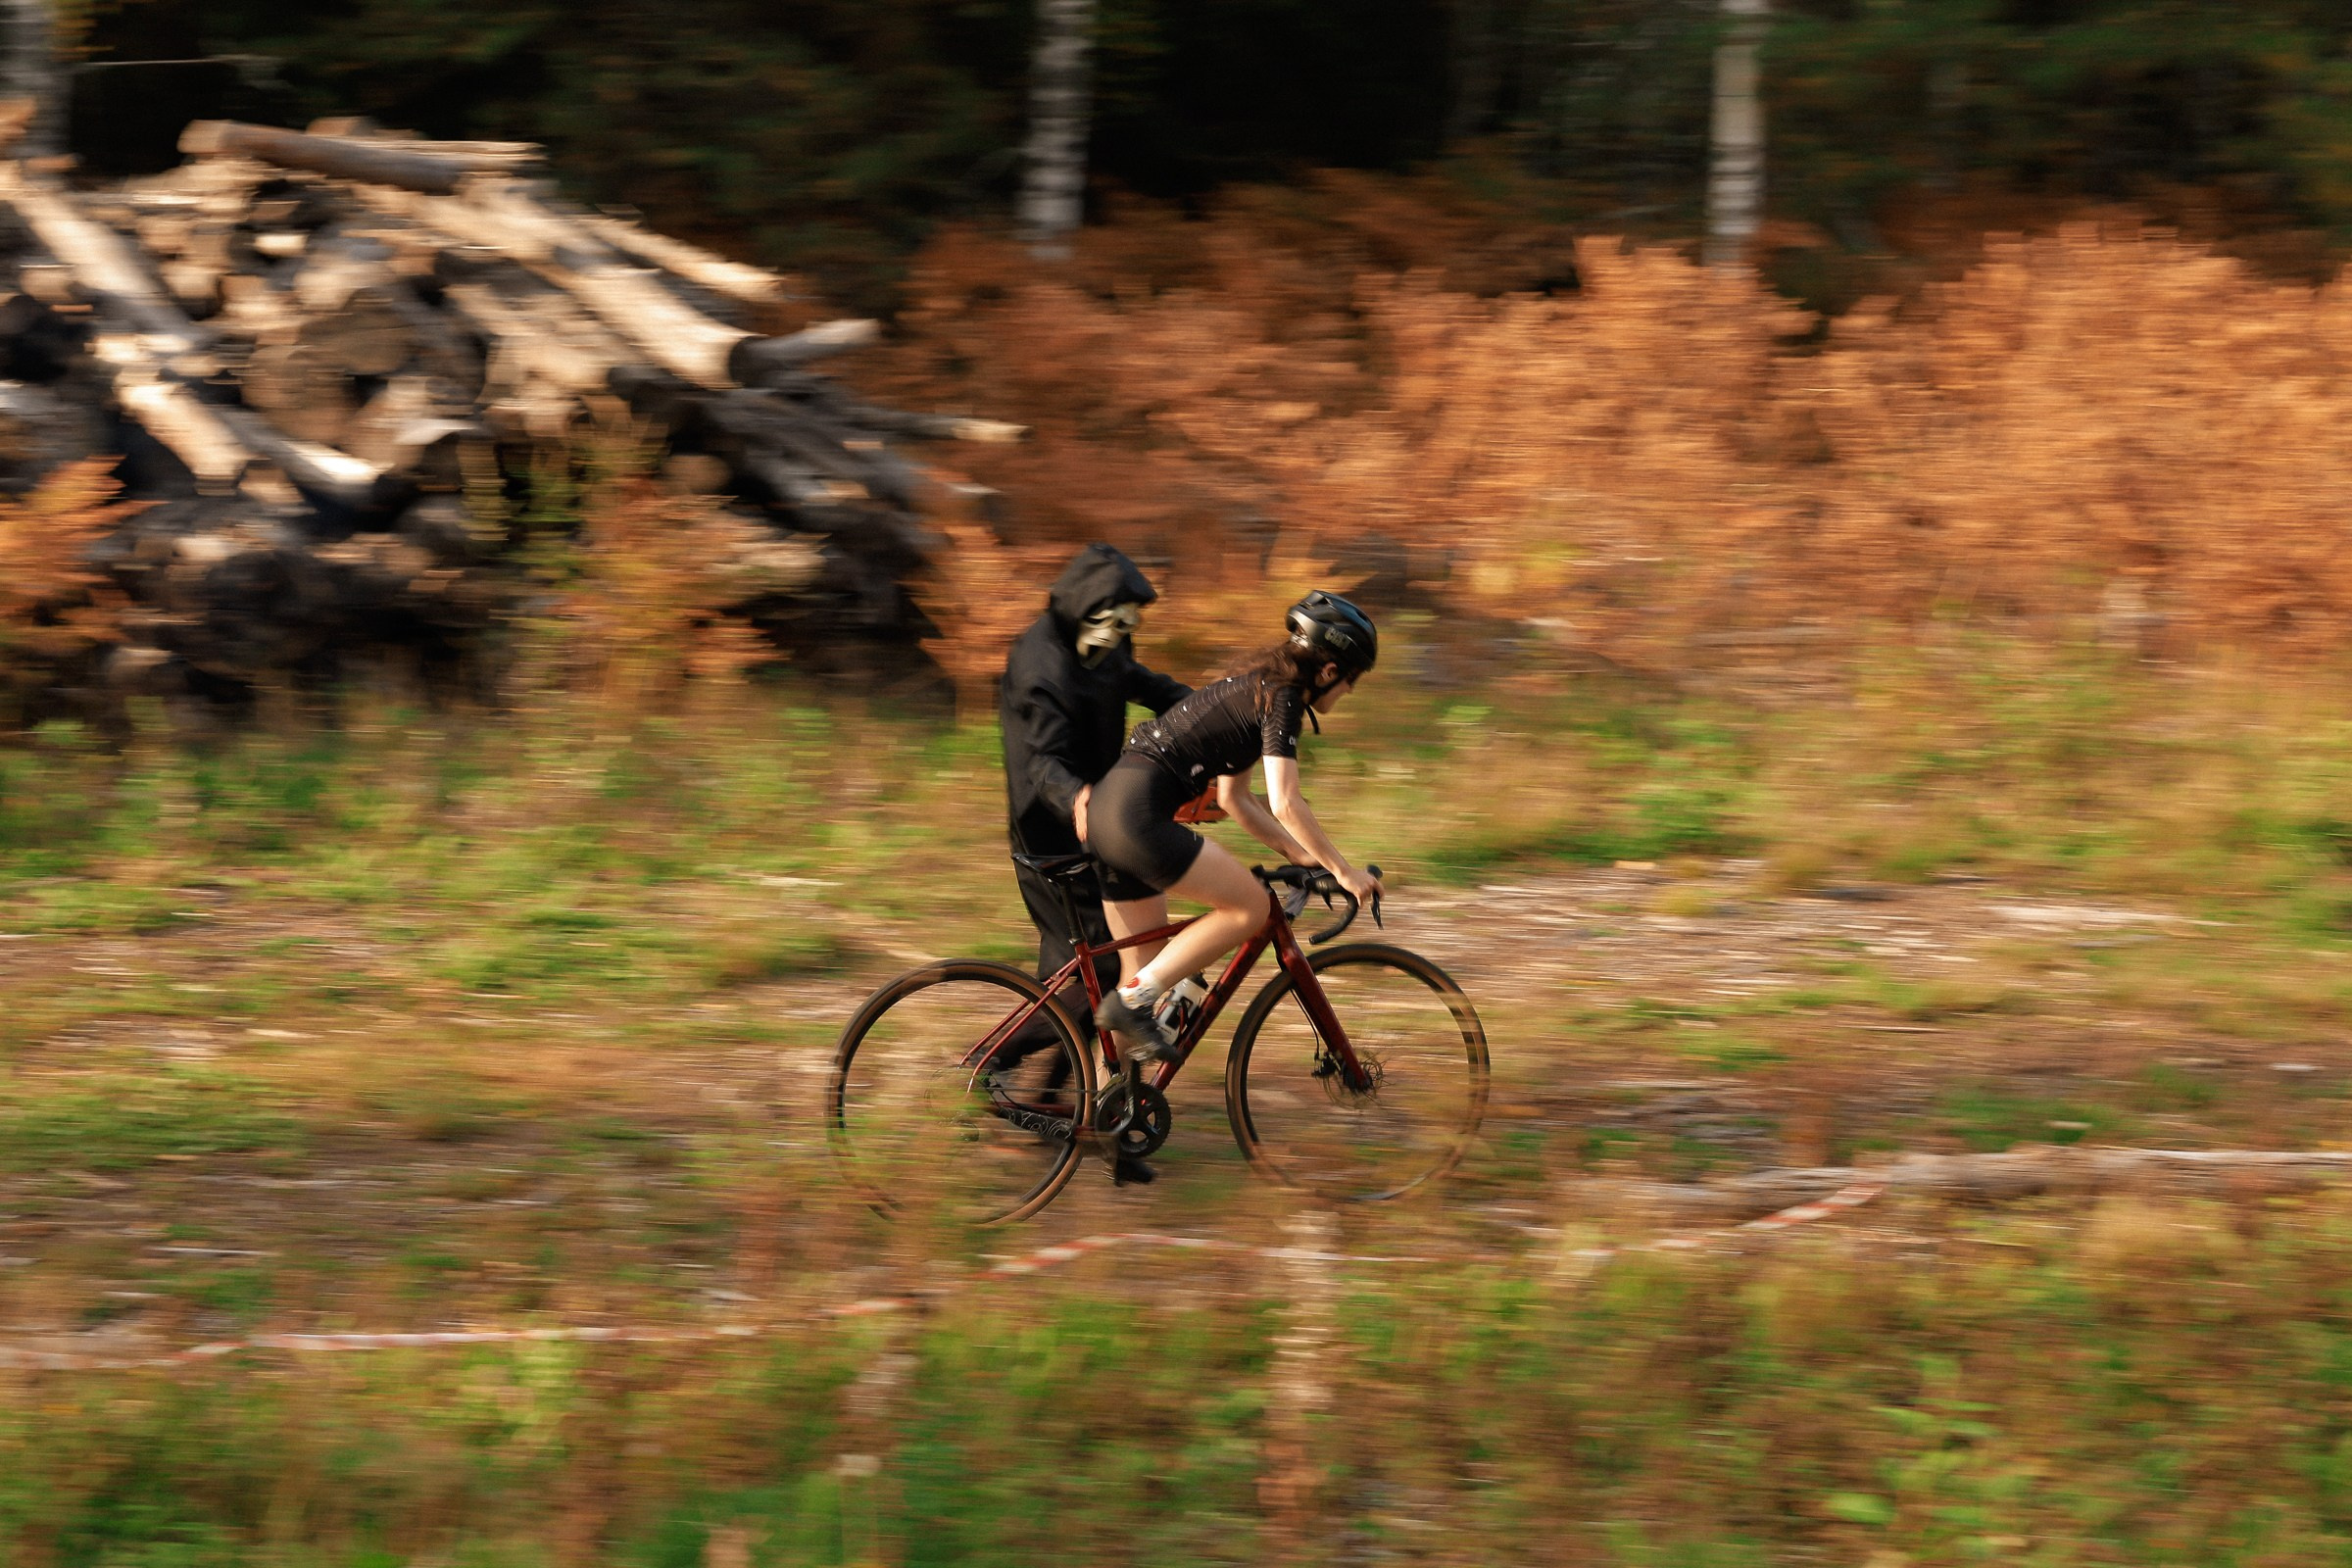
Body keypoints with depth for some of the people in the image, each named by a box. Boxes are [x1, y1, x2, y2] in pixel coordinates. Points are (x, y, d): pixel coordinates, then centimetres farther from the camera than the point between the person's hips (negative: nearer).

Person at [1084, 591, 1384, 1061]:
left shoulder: (1253, 689, 22)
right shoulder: (1283, 699, -7)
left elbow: (1233, 799, 27)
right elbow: (1285, 804, -15)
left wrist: (1301, 853, 23)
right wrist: (1343, 870, -8)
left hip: (1106, 808, 10)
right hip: (1139, 813, -10)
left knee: (1147, 970, 14)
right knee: (1250, 906, -6)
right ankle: (1132, 1000, -7)